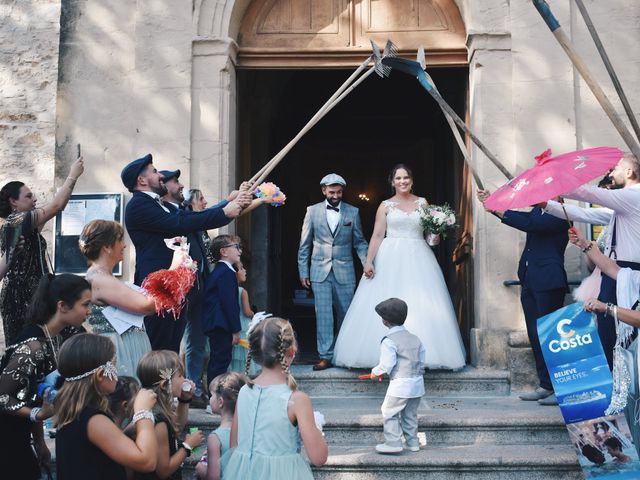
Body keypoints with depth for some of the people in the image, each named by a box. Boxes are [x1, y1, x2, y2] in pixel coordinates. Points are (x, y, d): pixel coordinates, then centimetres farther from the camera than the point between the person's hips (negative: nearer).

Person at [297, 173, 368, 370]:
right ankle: (325, 356, -1)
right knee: (323, 313, -5)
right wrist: (303, 271, 3)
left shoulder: (352, 212, 3)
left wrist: (367, 262, -8)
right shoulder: (313, 211, 2)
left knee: (345, 313, 7)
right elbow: (304, 245, 6)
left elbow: (359, 242, 8)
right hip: (320, 271, -1)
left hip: (344, 271, 1)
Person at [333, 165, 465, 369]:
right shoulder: (386, 206, 6)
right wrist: (369, 261, -9)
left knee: (420, 305, -2)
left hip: (417, 259, 2)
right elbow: (377, 235, 0)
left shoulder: (422, 203, 11)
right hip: (391, 260, -2)